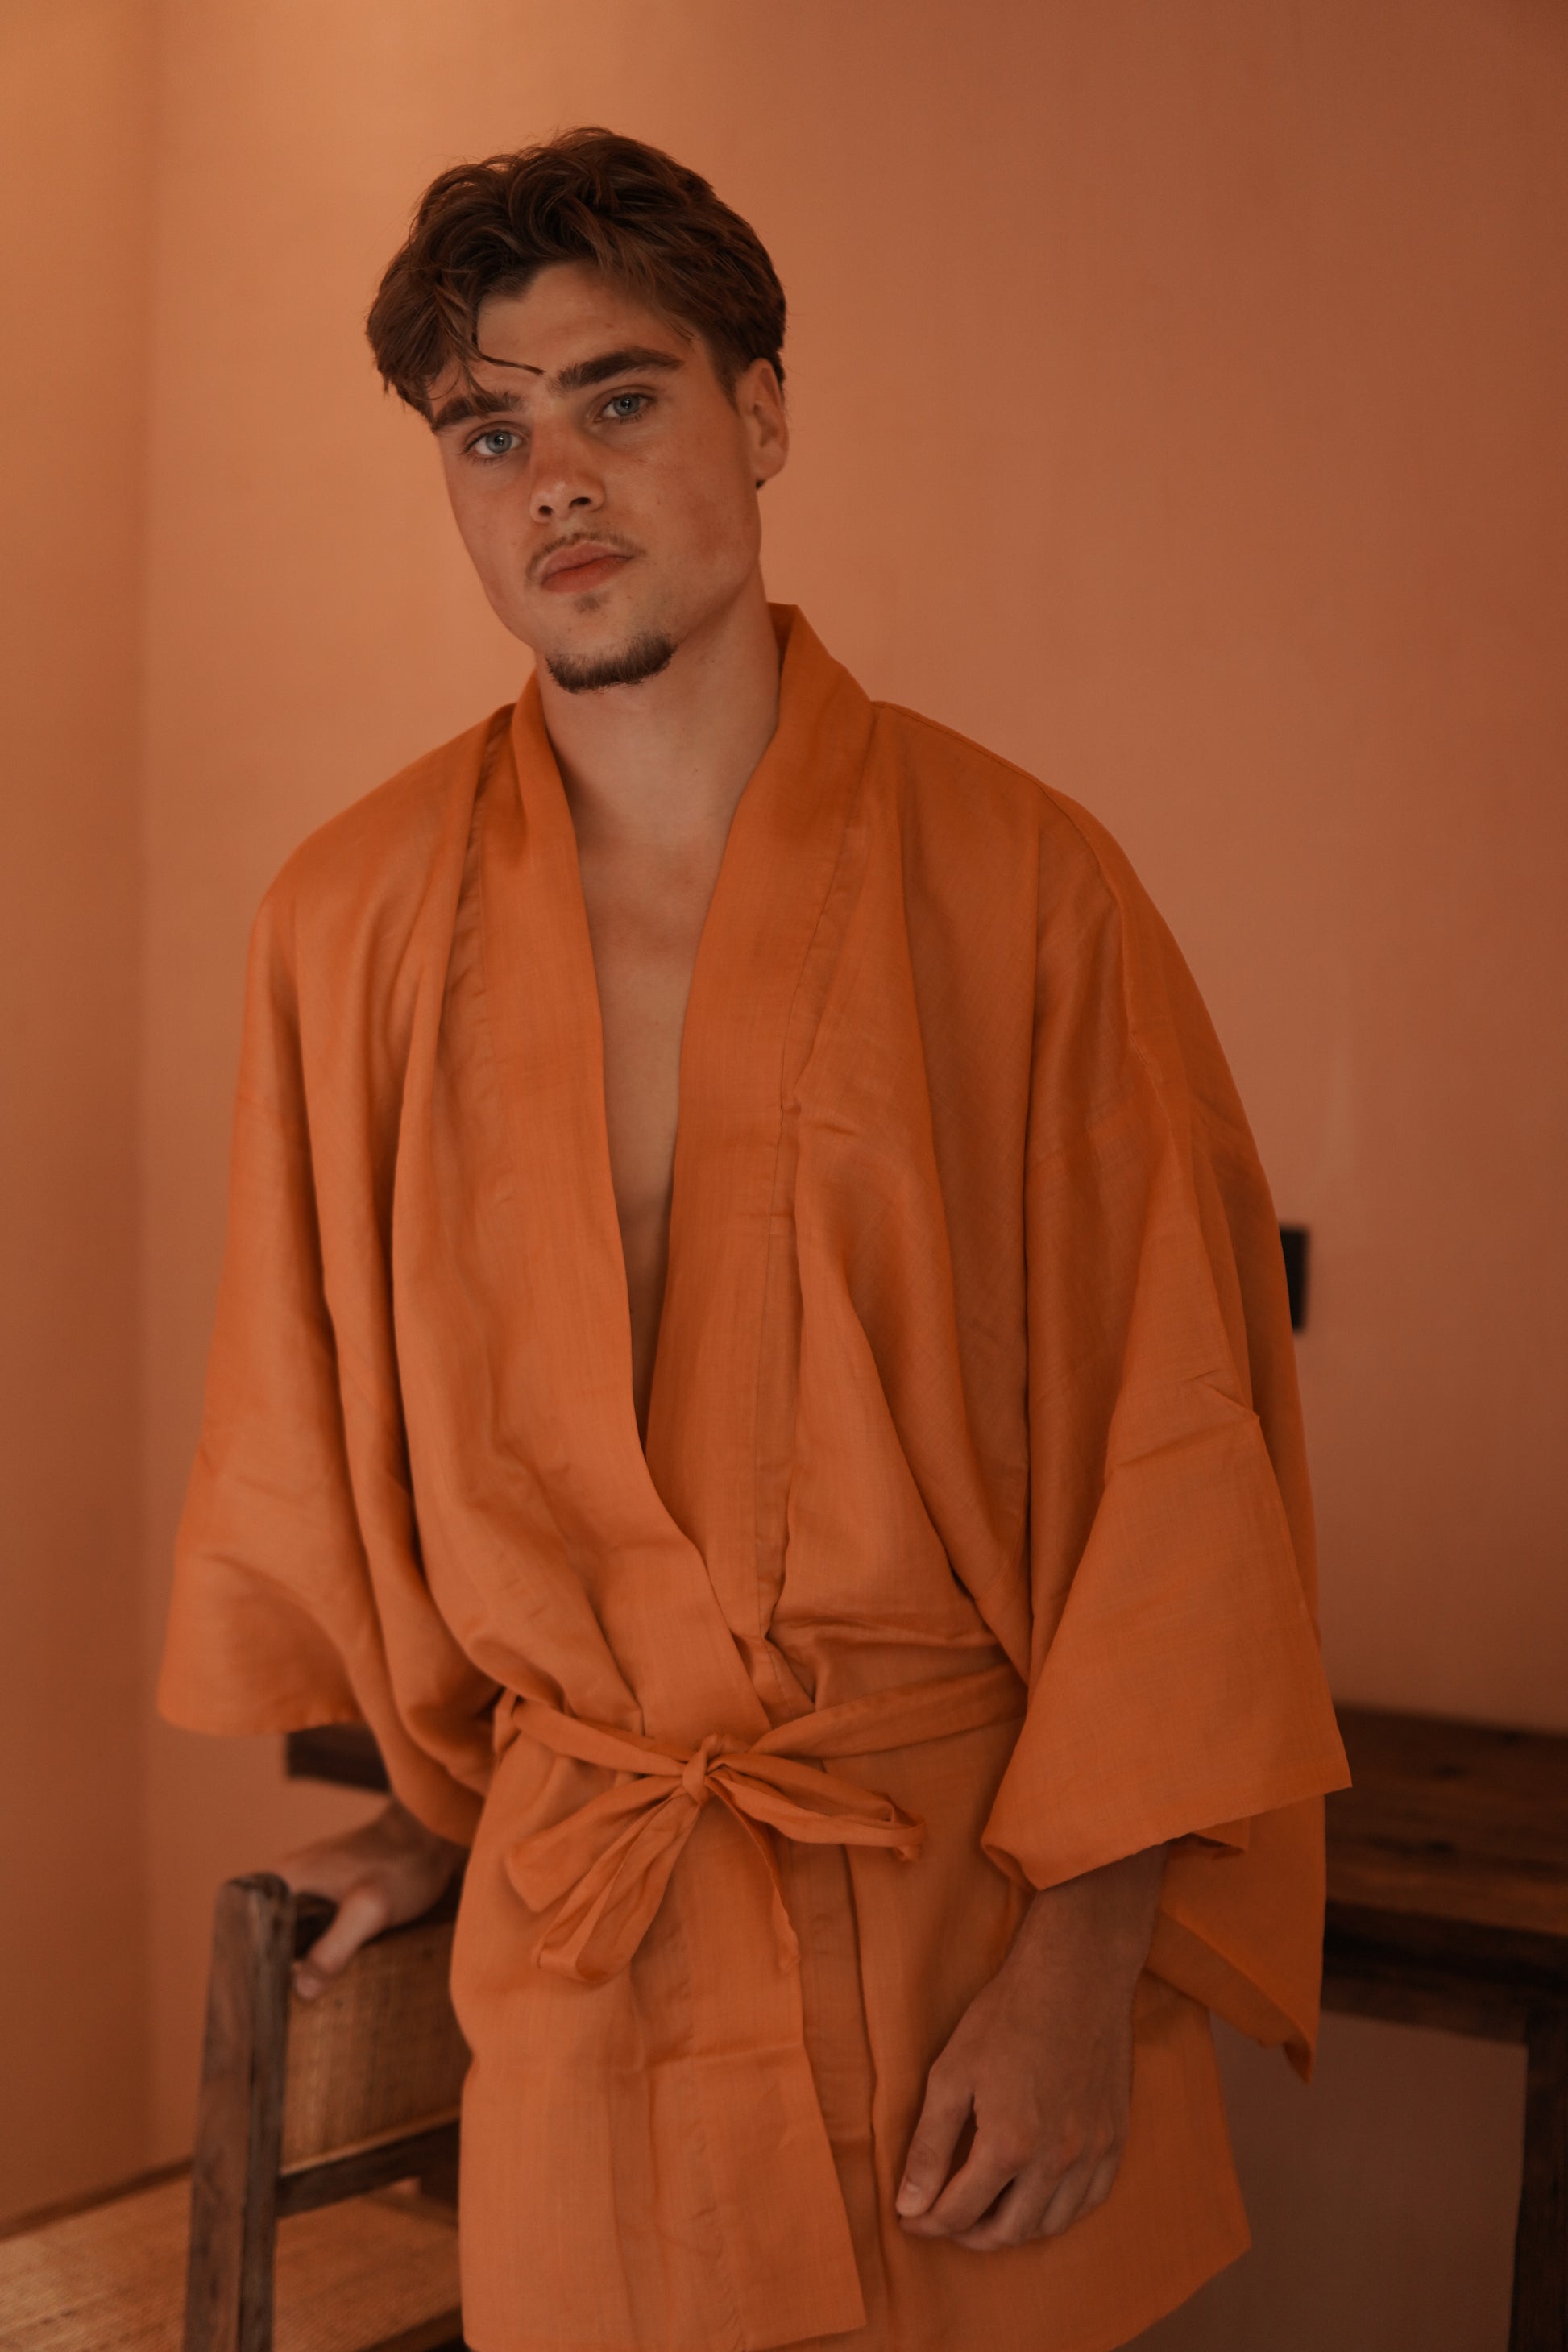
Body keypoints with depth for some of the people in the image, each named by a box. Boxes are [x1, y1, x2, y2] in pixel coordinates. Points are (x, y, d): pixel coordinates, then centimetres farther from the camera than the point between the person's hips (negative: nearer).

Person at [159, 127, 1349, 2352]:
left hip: (981, 1880, -1)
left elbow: (1177, 1450, -8)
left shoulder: (1014, 881, -8)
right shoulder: (355, 918, 0)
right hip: (573, 1930, 2)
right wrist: (433, 1801, 18)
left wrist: (1083, 1974, -11)